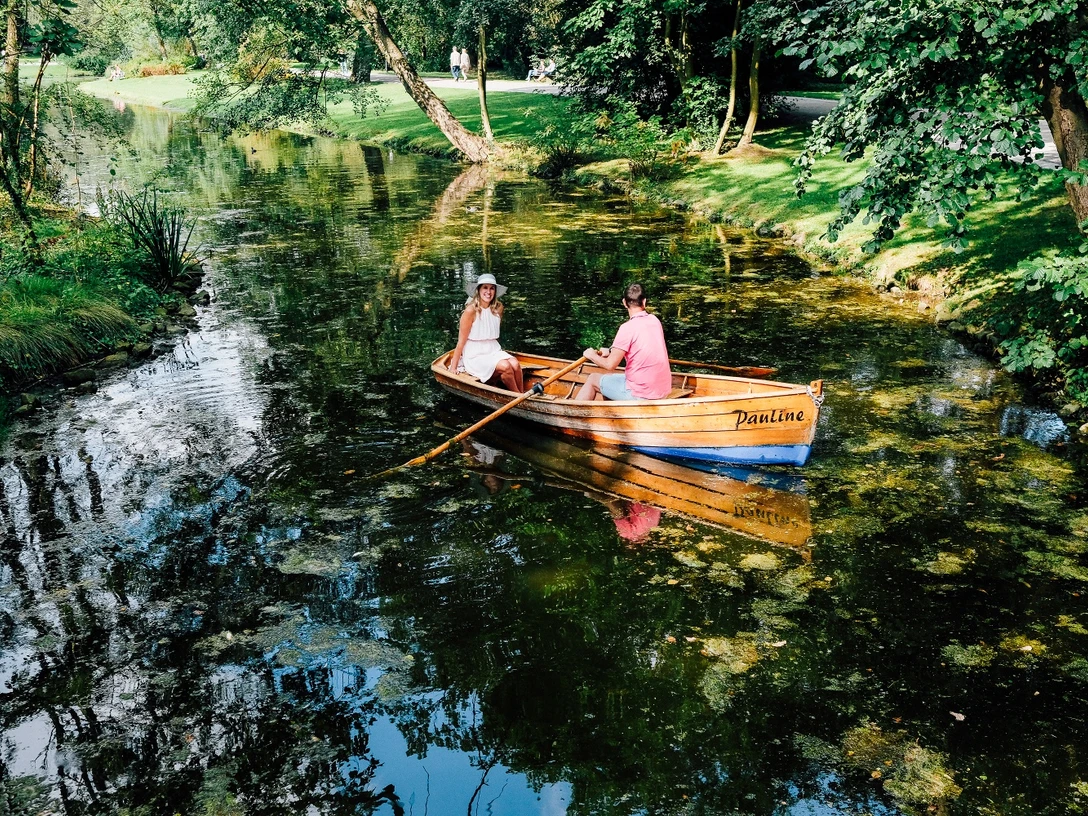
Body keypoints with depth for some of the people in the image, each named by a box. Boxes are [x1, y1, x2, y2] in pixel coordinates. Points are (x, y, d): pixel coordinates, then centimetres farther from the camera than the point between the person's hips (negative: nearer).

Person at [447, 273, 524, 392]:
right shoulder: (471, 311, -13)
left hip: (494, 351, 5)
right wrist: (453, 367, -9)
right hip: (475, 356, -5)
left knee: (515, 365, -23)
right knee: (505, 367, -27)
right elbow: (461, 341, -11)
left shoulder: (498, 308, 3)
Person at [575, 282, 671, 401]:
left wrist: (592, 355, 3)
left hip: (641, 394, -7)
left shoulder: (628, 328, -18)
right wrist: (611, 351, 22)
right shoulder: (655, 321, 3)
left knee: (592, 380, 14)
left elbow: (610, 365, -15)